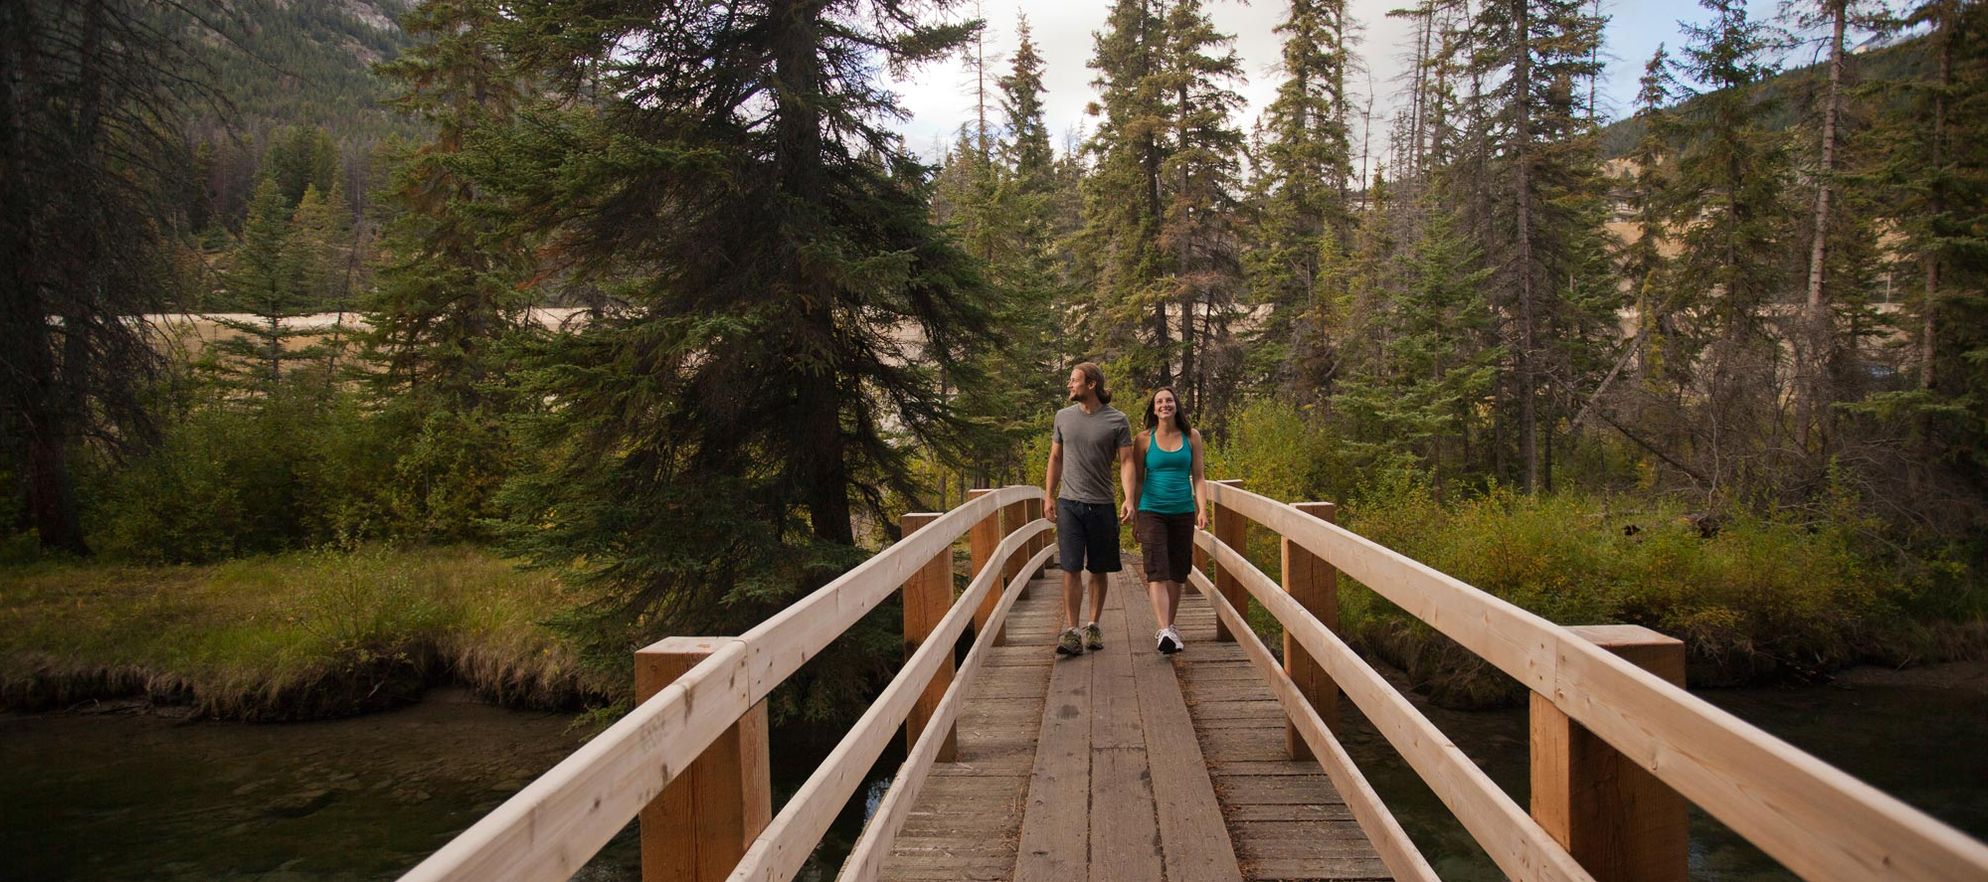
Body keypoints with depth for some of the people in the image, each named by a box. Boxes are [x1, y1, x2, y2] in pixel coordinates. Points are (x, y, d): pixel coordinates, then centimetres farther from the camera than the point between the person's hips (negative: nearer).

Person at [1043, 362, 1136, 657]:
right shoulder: (1064, 417, 7)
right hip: (1069, 503, 1)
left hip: (1101, 505, -1)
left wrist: (1129, 499, -17)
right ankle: (1071, 632, -6)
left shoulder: (1117, 420, -2)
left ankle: (1093, 627, 21)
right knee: (1071, 569, -6)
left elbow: (1126, 462, -5)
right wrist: (1048, 496, 9)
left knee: (1099, 570, 8)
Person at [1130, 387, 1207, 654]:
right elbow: (1137, 480, 6)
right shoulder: (1145, 439, 2)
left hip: (1183, 512, 2)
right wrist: (1134, 517, 5)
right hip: (1152, 512, -2)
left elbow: (1198, 477, 8)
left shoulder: (1191, 436, 7)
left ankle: (1169, 627, 21)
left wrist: (1202, 509, -4)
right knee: (1157, 572, -13)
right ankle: (1164, 632, -23)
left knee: (1176, 573, 8)